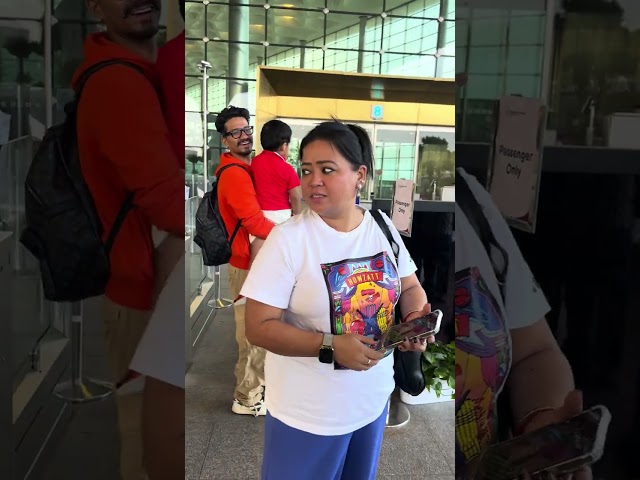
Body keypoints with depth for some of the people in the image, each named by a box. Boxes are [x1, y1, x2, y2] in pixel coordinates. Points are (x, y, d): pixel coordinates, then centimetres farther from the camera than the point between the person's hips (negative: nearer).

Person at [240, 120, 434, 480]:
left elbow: (411, 288, 9)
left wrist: (416, 316, -14)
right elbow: (259, 327, -19)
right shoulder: (288, 238, -19)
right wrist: (330, 347, -29)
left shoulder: (382, 226, -3)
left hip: (374, 398, 5)